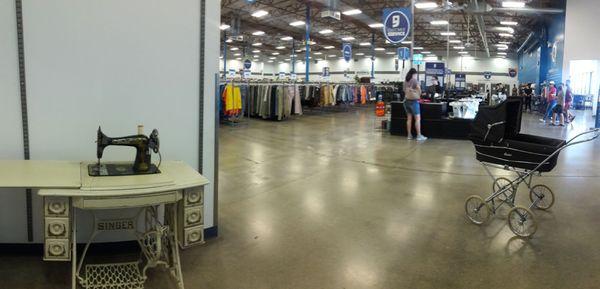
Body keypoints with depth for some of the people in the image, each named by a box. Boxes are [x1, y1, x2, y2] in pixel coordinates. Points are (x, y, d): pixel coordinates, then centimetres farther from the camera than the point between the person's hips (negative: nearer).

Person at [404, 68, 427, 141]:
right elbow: (419, 90, -7)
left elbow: (404, 90, 9)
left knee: (409, 118, 9)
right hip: (414, 101, -6)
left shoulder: (405, 81, 7)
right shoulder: (415, 80, -10)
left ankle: (409, 135, 11)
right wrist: (419, 96, 12)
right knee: (417, 118, -4)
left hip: (406, 100, 6)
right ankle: (419, 135, -6)